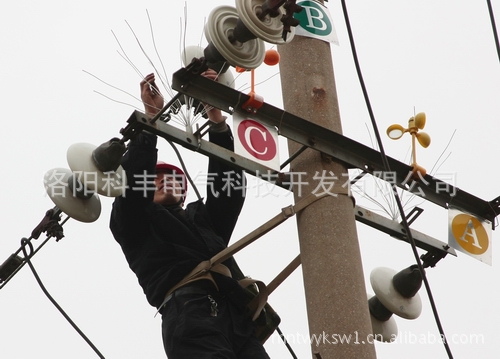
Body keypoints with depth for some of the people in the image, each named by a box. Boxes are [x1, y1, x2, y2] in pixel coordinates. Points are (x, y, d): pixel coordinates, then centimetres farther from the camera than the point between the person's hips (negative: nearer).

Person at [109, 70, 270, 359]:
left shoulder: (206, 220, 36)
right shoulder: (136, 225, 28)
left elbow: (226, 182, 23)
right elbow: (132, 179, 11)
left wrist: (216, 117, 15)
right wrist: (152, 117, 9)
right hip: (190, 312, -4)